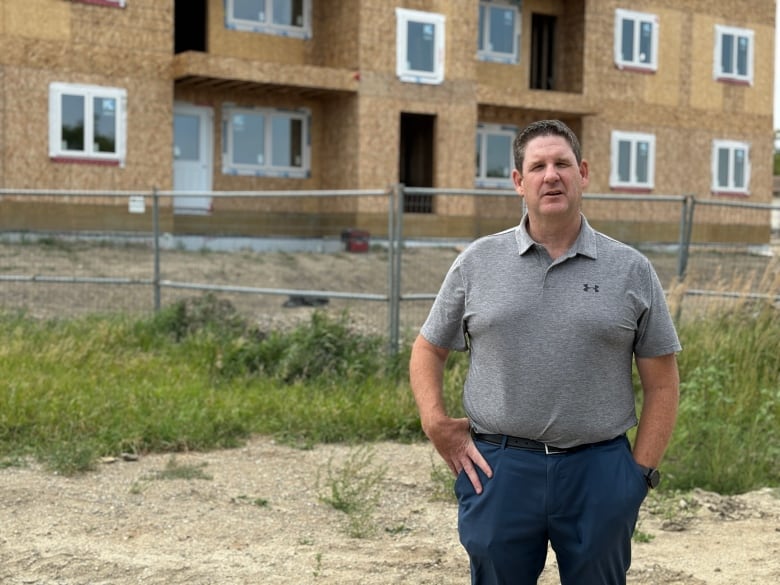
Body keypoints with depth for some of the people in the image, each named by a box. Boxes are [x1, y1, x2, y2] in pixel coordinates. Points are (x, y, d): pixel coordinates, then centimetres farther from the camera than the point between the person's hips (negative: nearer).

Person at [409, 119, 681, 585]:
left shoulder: (632, 270, 3)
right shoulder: (477, 262, 5)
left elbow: (662, 382, 5)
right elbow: (429, 350, 13)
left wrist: (641, 472, -1)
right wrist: (436, 424, -1)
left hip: (599, 472, 0)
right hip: (499, 469, 1)